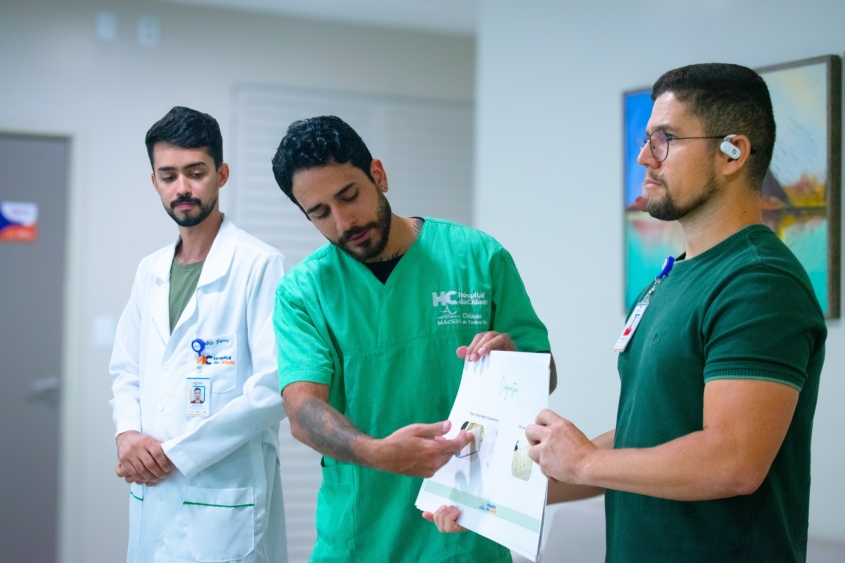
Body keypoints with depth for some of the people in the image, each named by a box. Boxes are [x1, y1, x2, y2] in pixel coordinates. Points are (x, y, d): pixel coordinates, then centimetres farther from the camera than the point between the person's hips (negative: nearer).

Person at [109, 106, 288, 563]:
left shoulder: (259, 265, -9)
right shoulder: (150, 271, 12)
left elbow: (276, 386, -16)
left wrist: (176, 452, -14)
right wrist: (127, 433, -4)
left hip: (225, 502, -6)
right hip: (150, 497, 6)